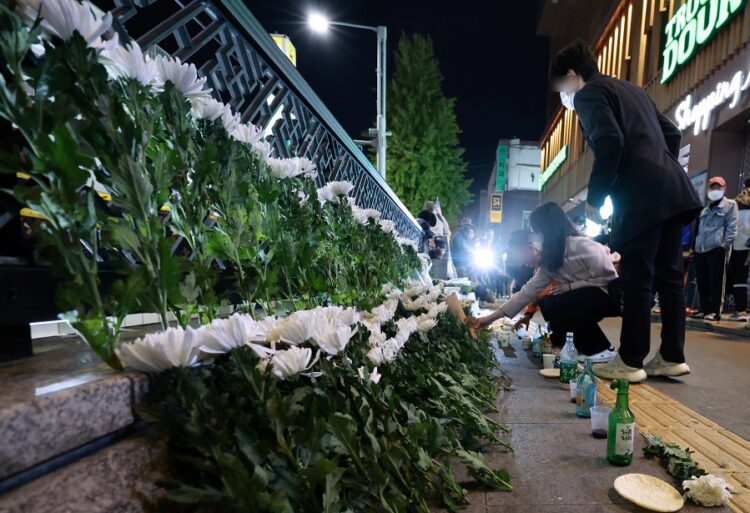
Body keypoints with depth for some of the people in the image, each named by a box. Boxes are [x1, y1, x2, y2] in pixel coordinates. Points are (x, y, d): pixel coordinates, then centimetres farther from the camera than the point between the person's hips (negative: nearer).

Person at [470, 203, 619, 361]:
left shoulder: (582, 246, -22)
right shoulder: (549, 259, 1)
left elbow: (609, 278, -20)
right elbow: (528, 291, -1)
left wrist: (570, 286, -21)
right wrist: (491, 318, -4)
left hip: (609, 294, -8)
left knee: (559, 304, -25)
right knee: (547, 303, -5)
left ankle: (602, 349, -6)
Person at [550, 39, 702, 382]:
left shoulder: (587, 93, -1)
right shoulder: (631, 89, 26)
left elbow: (610, 143, -16)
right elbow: (672, 133, 24)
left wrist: (594, 198, -9)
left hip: (642, 196, -9)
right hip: (674, 191, 9)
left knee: (637, 280, -4)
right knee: (668, 277, 10)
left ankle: (630, 362, 4)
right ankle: (673, 358, 17)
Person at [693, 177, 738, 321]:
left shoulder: (730, 205, 7)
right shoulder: (705, 210, 25)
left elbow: (732, 227, -3)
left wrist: (725, 244, -14)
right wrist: (695, 245, 14)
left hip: (717, 249, -6)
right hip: (700, 249, 6)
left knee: (716, 282, -5)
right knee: (702, 282, 6)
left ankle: (715, 311, -2)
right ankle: (704, 309, 12)